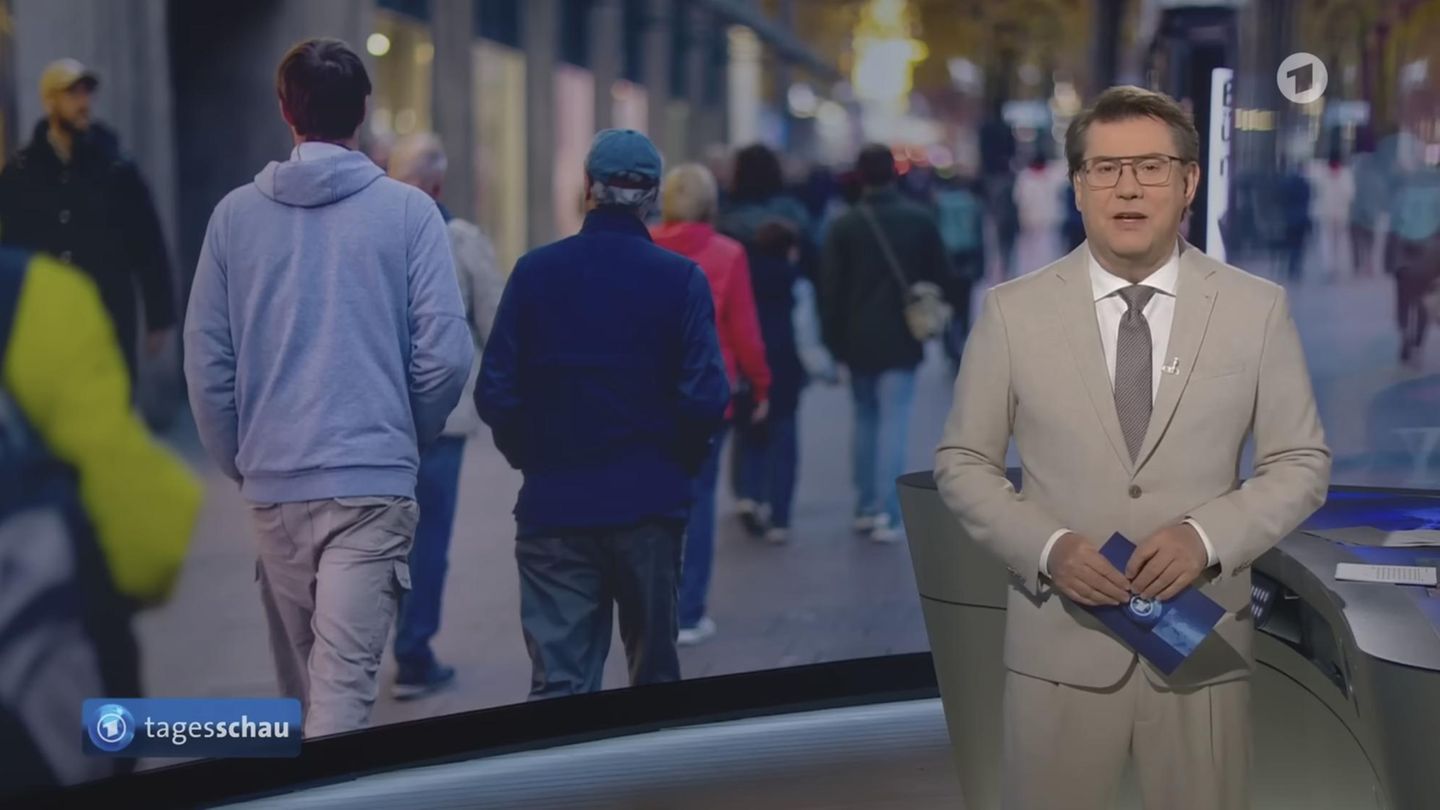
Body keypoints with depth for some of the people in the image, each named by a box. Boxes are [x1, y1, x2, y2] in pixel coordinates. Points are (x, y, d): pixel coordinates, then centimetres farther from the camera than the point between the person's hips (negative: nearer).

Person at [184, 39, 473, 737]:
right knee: (344, 678, -6)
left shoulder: (236, 213, 3)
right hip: (375, 480, -3)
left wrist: (239, 461, 16)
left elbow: (206, 360, 4)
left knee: (299, 676, 17)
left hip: (272, 483, 3)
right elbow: (444, 354, -6)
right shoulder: (408, 211, -3)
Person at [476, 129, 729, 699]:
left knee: (558, 681, 3)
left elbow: (495, 394, -5)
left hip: (552, 504, 1)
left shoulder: (535, 271, -3)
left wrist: (532, 459, 11)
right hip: (650, 503, 0)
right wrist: (679, 465, 6)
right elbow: (705, 397, -12)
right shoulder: (679, 278, -6)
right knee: (654, 674, 15)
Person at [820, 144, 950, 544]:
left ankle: (865, 506, 20)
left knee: (865, 419, 17)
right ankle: (887, 514, -8)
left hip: (858, 341, 2)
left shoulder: (844, 226, -3)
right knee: (893, 422, -1)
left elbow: (831, 290, -4)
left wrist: (835, 342, 2)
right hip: (901, 339, -1)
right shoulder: (920, 220, -2)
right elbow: (941, 276, 3)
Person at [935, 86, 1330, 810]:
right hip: (1060, 645, 0)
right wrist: (1048, 547, -13)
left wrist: (1208, 536, -13)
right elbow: (962, 463, 4)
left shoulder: (1257, 309, 1)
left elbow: (1301, 462, 4)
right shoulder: (1013, 311, -1)